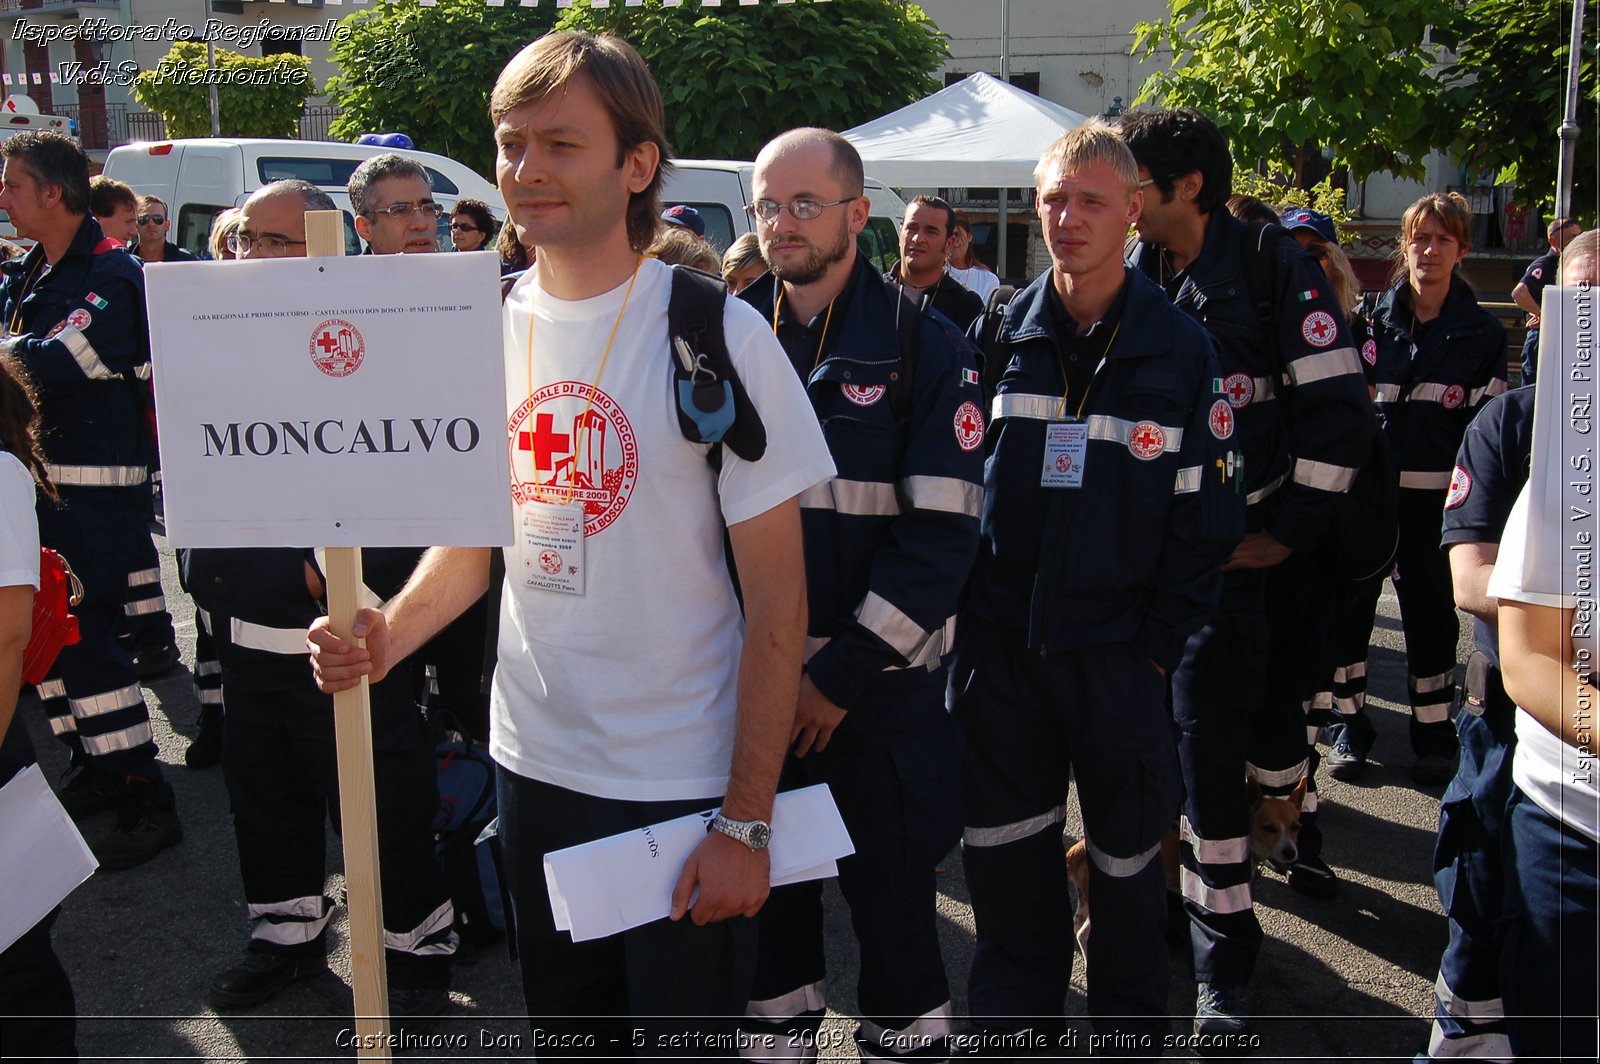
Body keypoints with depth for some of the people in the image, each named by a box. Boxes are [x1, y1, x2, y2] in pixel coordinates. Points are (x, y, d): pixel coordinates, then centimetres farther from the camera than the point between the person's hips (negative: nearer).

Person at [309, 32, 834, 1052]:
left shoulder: (720, 335, -14)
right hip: (533, 764, 5)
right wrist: (387, 633, -8)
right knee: (566, 1026, 20)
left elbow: (778, 597, -13)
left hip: (685, 785, -5)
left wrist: (747, 819, -14)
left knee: (685, 1033, 8)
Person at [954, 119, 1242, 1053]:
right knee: (1005, 849, 12)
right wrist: (963, 617, 0)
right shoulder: (997, 337, 3)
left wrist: (1157, 644, -8)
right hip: (1002, 644, 2)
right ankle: (1017, 1011, 33)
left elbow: (1207, 521, -3)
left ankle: (1131, 1022, 32)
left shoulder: (1181, 349, -3)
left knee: (1128, 854, 11)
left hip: (1118, 653, -2)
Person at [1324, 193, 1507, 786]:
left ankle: (1434, 731, 20)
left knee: (1430, 608, 7)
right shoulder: (1370, 320, 4)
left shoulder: (1482, 333, 4)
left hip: (1434, 496, 0)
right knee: (1349, 603, 5)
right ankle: (1350, 723, 19)